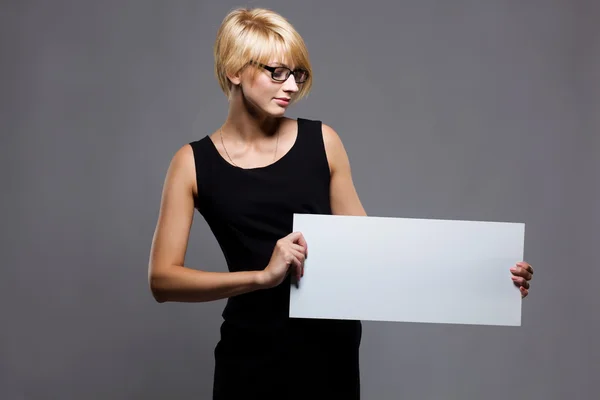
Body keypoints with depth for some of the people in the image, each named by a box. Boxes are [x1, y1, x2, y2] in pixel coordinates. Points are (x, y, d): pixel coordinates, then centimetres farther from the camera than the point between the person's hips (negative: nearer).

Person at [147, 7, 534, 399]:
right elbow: (162, 279, -11)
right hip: (252, 352, -1)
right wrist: (262, 276, -25)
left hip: (331, 344, 1)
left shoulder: (322, 142, -1)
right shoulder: (194, 163, -5)